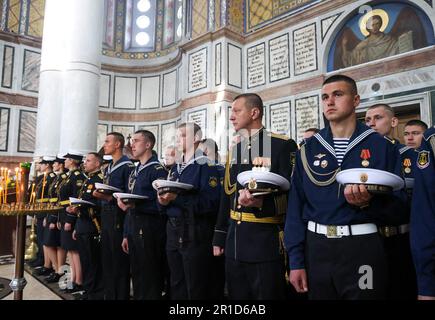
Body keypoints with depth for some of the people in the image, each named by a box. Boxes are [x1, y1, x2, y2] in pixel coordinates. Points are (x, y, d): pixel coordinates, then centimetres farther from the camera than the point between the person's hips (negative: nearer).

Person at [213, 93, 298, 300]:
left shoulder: (283, 145, -7)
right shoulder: (233, 150, 12)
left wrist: (262, 201, -30)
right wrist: (219, 238, 14)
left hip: (266, 241, -6)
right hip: (234, 242, 6)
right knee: (237, 295, 17)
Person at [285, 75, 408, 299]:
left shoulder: (381, 146, 0)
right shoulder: (309, 150, 4)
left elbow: (397, 207, -1)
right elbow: (295, 206, 0)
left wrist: (368, 203, -22)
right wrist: (295, 260, -3)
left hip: (362, 248, -2)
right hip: (316, 247, 2)